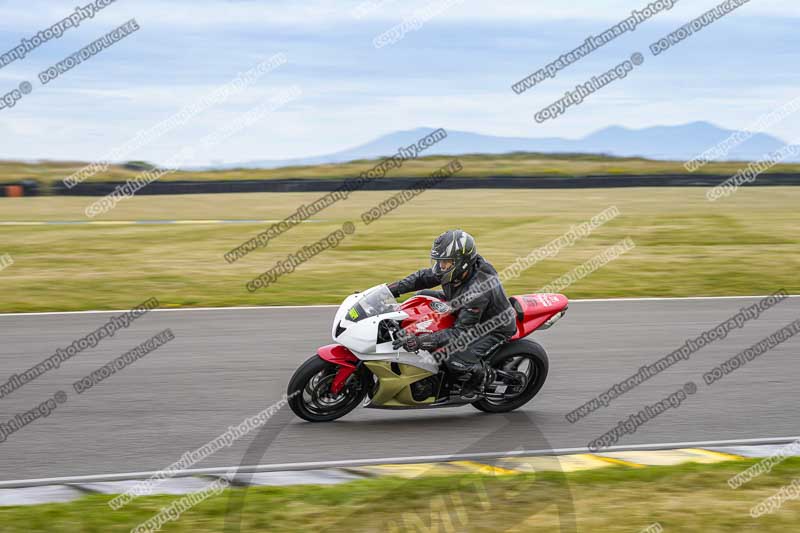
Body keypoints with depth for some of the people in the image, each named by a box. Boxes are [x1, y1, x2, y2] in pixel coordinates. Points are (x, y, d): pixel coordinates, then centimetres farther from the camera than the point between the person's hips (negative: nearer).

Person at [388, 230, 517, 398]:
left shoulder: (477, 291, -39)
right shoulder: (458, 268, -16)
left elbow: (462, 332, -37)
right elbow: (424, 277, 0)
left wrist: (419, 341, -44)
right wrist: (393, 289, -14)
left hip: (495, 330, -9)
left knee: (453, 358, -33)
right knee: (424, 295, 8)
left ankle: (482, 374, 0)